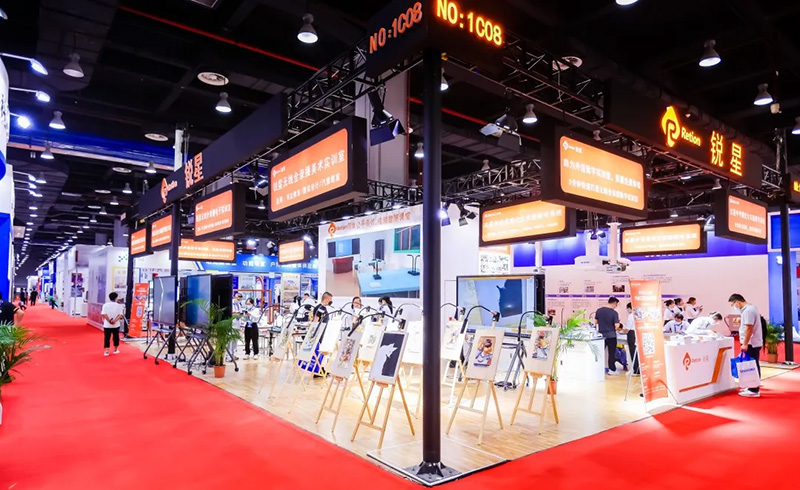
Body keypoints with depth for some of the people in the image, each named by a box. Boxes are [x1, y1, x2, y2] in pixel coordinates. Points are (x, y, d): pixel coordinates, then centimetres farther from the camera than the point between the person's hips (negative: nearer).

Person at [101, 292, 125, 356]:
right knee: (116, 337, 14)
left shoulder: (105, 305, -2)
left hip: (107, 325, 0)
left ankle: (106, 351, 0)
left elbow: (104, 314, -12)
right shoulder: (119, 305, -3)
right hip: (116, 325, 0)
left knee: (107, 337, 4)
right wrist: (115, 320, -17)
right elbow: (120, 315, -13)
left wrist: (109, 321, -10)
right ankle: (115, 350, 25)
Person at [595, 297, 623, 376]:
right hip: (611, 336, -4)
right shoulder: (614, 313, -14)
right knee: (612, 353, 6)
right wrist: (618, 323, 6)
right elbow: (616, 326, -15)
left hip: (601, 335, 4)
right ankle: (612, 369, 12)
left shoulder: (599, 310, -1)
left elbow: (596, 321, 8)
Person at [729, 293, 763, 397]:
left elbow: (749, 328, -23)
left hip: (751, 343, -10)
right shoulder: (751, 308, 15)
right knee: (753, 366, 14)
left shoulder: (748, 310, -18)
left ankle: (754, 390, -1)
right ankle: (753, 387, 22)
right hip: (754, 342, 10)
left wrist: (745, 344, -21)